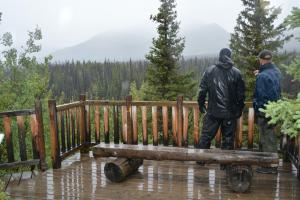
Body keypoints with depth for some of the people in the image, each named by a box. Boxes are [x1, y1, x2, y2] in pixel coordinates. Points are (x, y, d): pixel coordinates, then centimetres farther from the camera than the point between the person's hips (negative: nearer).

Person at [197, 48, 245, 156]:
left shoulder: (209, 70, -3)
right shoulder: (236, 73, -3)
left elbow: (202, 90, -1)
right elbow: (241, 94, 0)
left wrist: (201, 104, 11)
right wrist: (240, 109, 11)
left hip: (213, 112, 0)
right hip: (230, 113, 0)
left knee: (206, 136, 11)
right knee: (228, 139, 10)